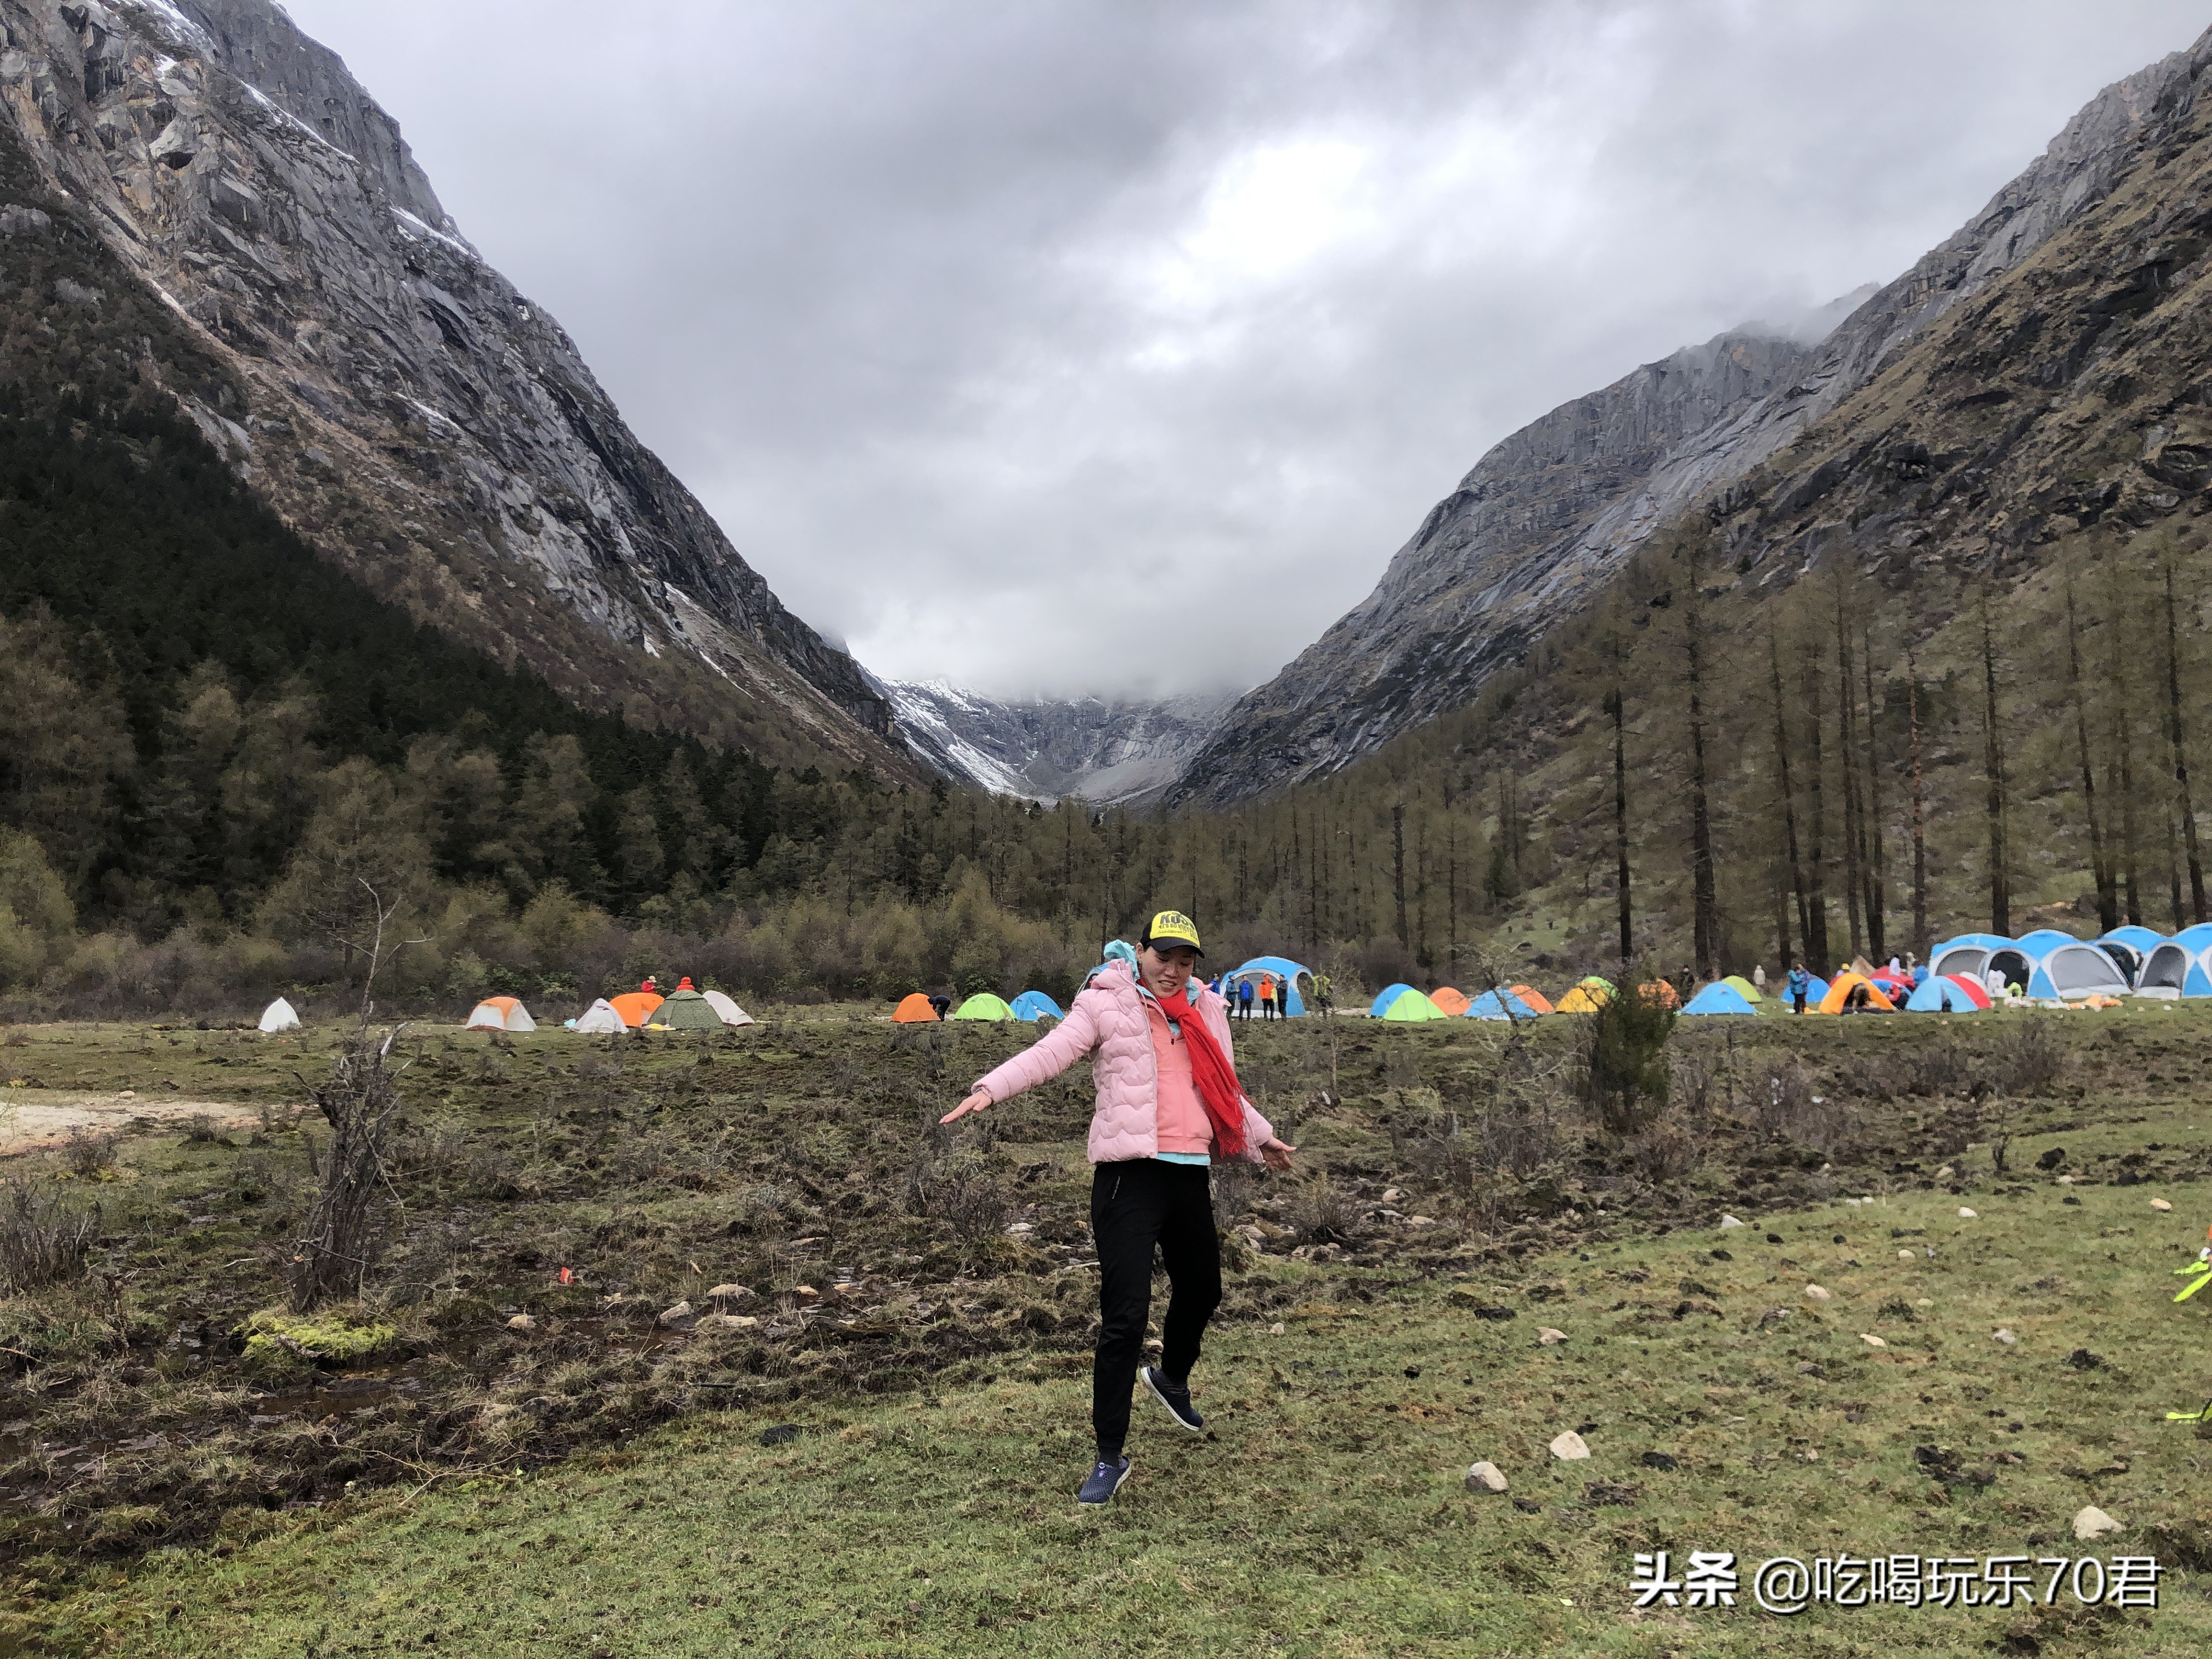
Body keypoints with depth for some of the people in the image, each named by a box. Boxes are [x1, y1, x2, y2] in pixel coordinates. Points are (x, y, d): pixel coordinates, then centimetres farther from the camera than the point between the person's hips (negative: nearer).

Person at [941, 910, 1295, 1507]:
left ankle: (1171, 1379, 55)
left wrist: (1260, 1137, 32)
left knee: (1201, 1292, 22)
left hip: (1191, 1173, 6)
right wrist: (992, 1088, -33)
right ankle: (1110, 1458, 6)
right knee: (1125, 1318, -8)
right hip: (1130, 1173, -6)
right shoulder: (1105, 1003, -4)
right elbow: (1051, 1052, -18)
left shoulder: (1206, 1011, 13)